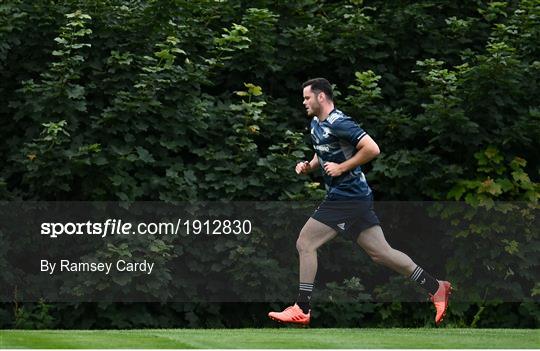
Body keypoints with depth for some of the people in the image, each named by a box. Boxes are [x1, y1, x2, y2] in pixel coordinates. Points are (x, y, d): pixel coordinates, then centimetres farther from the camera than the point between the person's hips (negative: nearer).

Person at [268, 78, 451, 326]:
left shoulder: (338, 123, -16)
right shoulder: (316, 124, 14)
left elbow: (372, 149, -23)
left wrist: (342, 167, -18)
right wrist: (309, 166, 11)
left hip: (346, 199, -10)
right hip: (355, 197, 10)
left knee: (305, 243, -5)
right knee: (380, 252, 9)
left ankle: (302, 309, 0)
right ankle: (436, 287, 12)